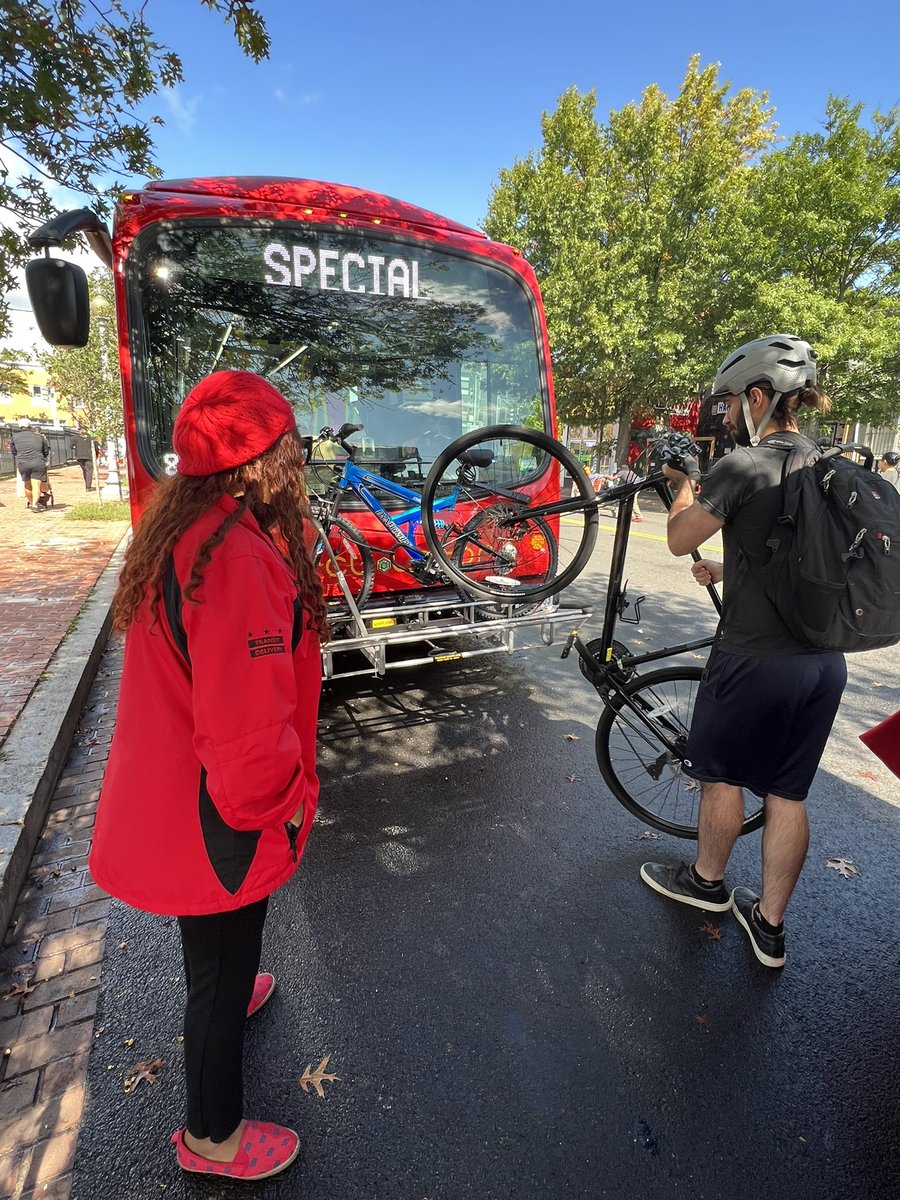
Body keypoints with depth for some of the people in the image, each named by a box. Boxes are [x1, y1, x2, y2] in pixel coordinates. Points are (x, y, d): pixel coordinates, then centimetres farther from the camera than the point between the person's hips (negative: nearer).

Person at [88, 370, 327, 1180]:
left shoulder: (185, 531, -1)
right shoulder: (235, 558, -32)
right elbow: (248, 727, -33)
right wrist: (281, 803, -15)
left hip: (173, 789, 9)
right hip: (218, 815, -9)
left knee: (213, 943, 35)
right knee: (225, 962, 18)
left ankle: (222, 997, 66)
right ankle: (212, 1137, 45)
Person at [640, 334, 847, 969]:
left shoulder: (742, 465, -15)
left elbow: (679, 539, -5)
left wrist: (683, 485, 11)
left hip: (756, 659, -7)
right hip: (824, 660, 7)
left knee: (723, 774, 16)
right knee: (788, 794, 16)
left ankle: (707, 881, 40)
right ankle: (770, 925, 32)